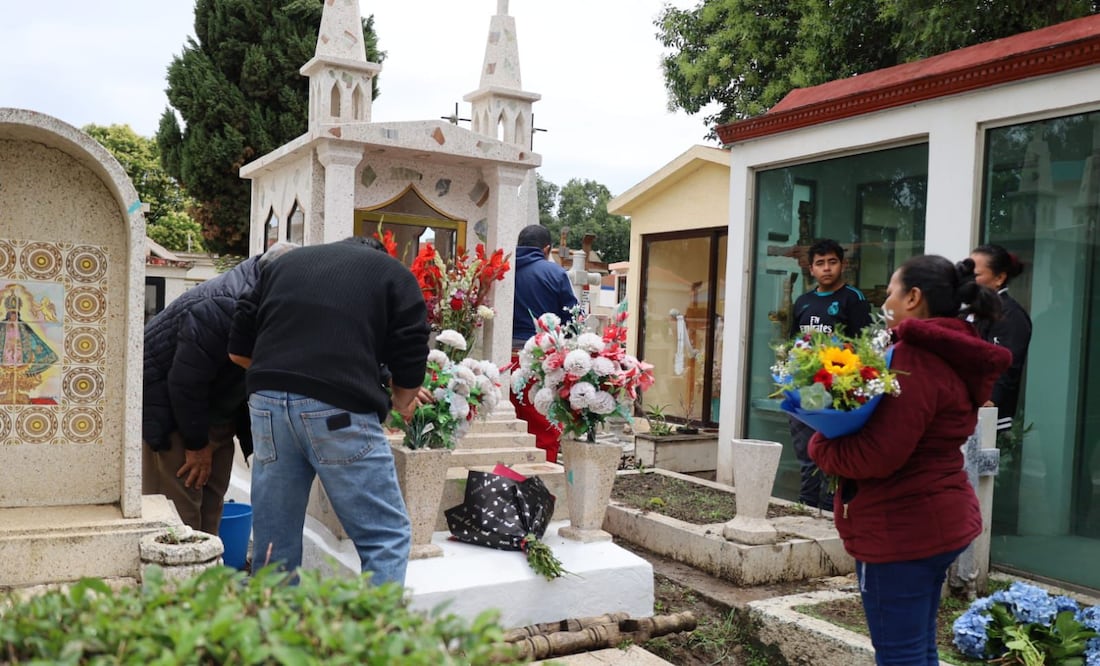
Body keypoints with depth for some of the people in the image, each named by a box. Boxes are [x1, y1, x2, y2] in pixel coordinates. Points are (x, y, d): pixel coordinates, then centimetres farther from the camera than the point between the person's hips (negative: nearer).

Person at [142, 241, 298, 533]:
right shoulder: (219, 307, -32)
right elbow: (185, 381, -27)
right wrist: (197, 444, -17)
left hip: (216, 413, 8)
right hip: (169, 412, -8)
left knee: (211, 508, 12)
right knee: (180, 511, -6)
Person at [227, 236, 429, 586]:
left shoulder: (282, 264, 24)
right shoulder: (395, 273, 12)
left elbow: (238, 350, 20)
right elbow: (410, 370, 5)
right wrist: (401, 402, 25)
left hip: (267, 401, 5)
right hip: (339, 410, -4)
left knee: (274, 541, 15)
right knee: (387, 537, 5)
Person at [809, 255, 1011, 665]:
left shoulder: (914, 358, -20)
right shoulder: (955, 358, 11)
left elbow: (877, 455, -27)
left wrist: (820, 447, -10)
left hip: (902, 528, -10)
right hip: (937, 520, 10)